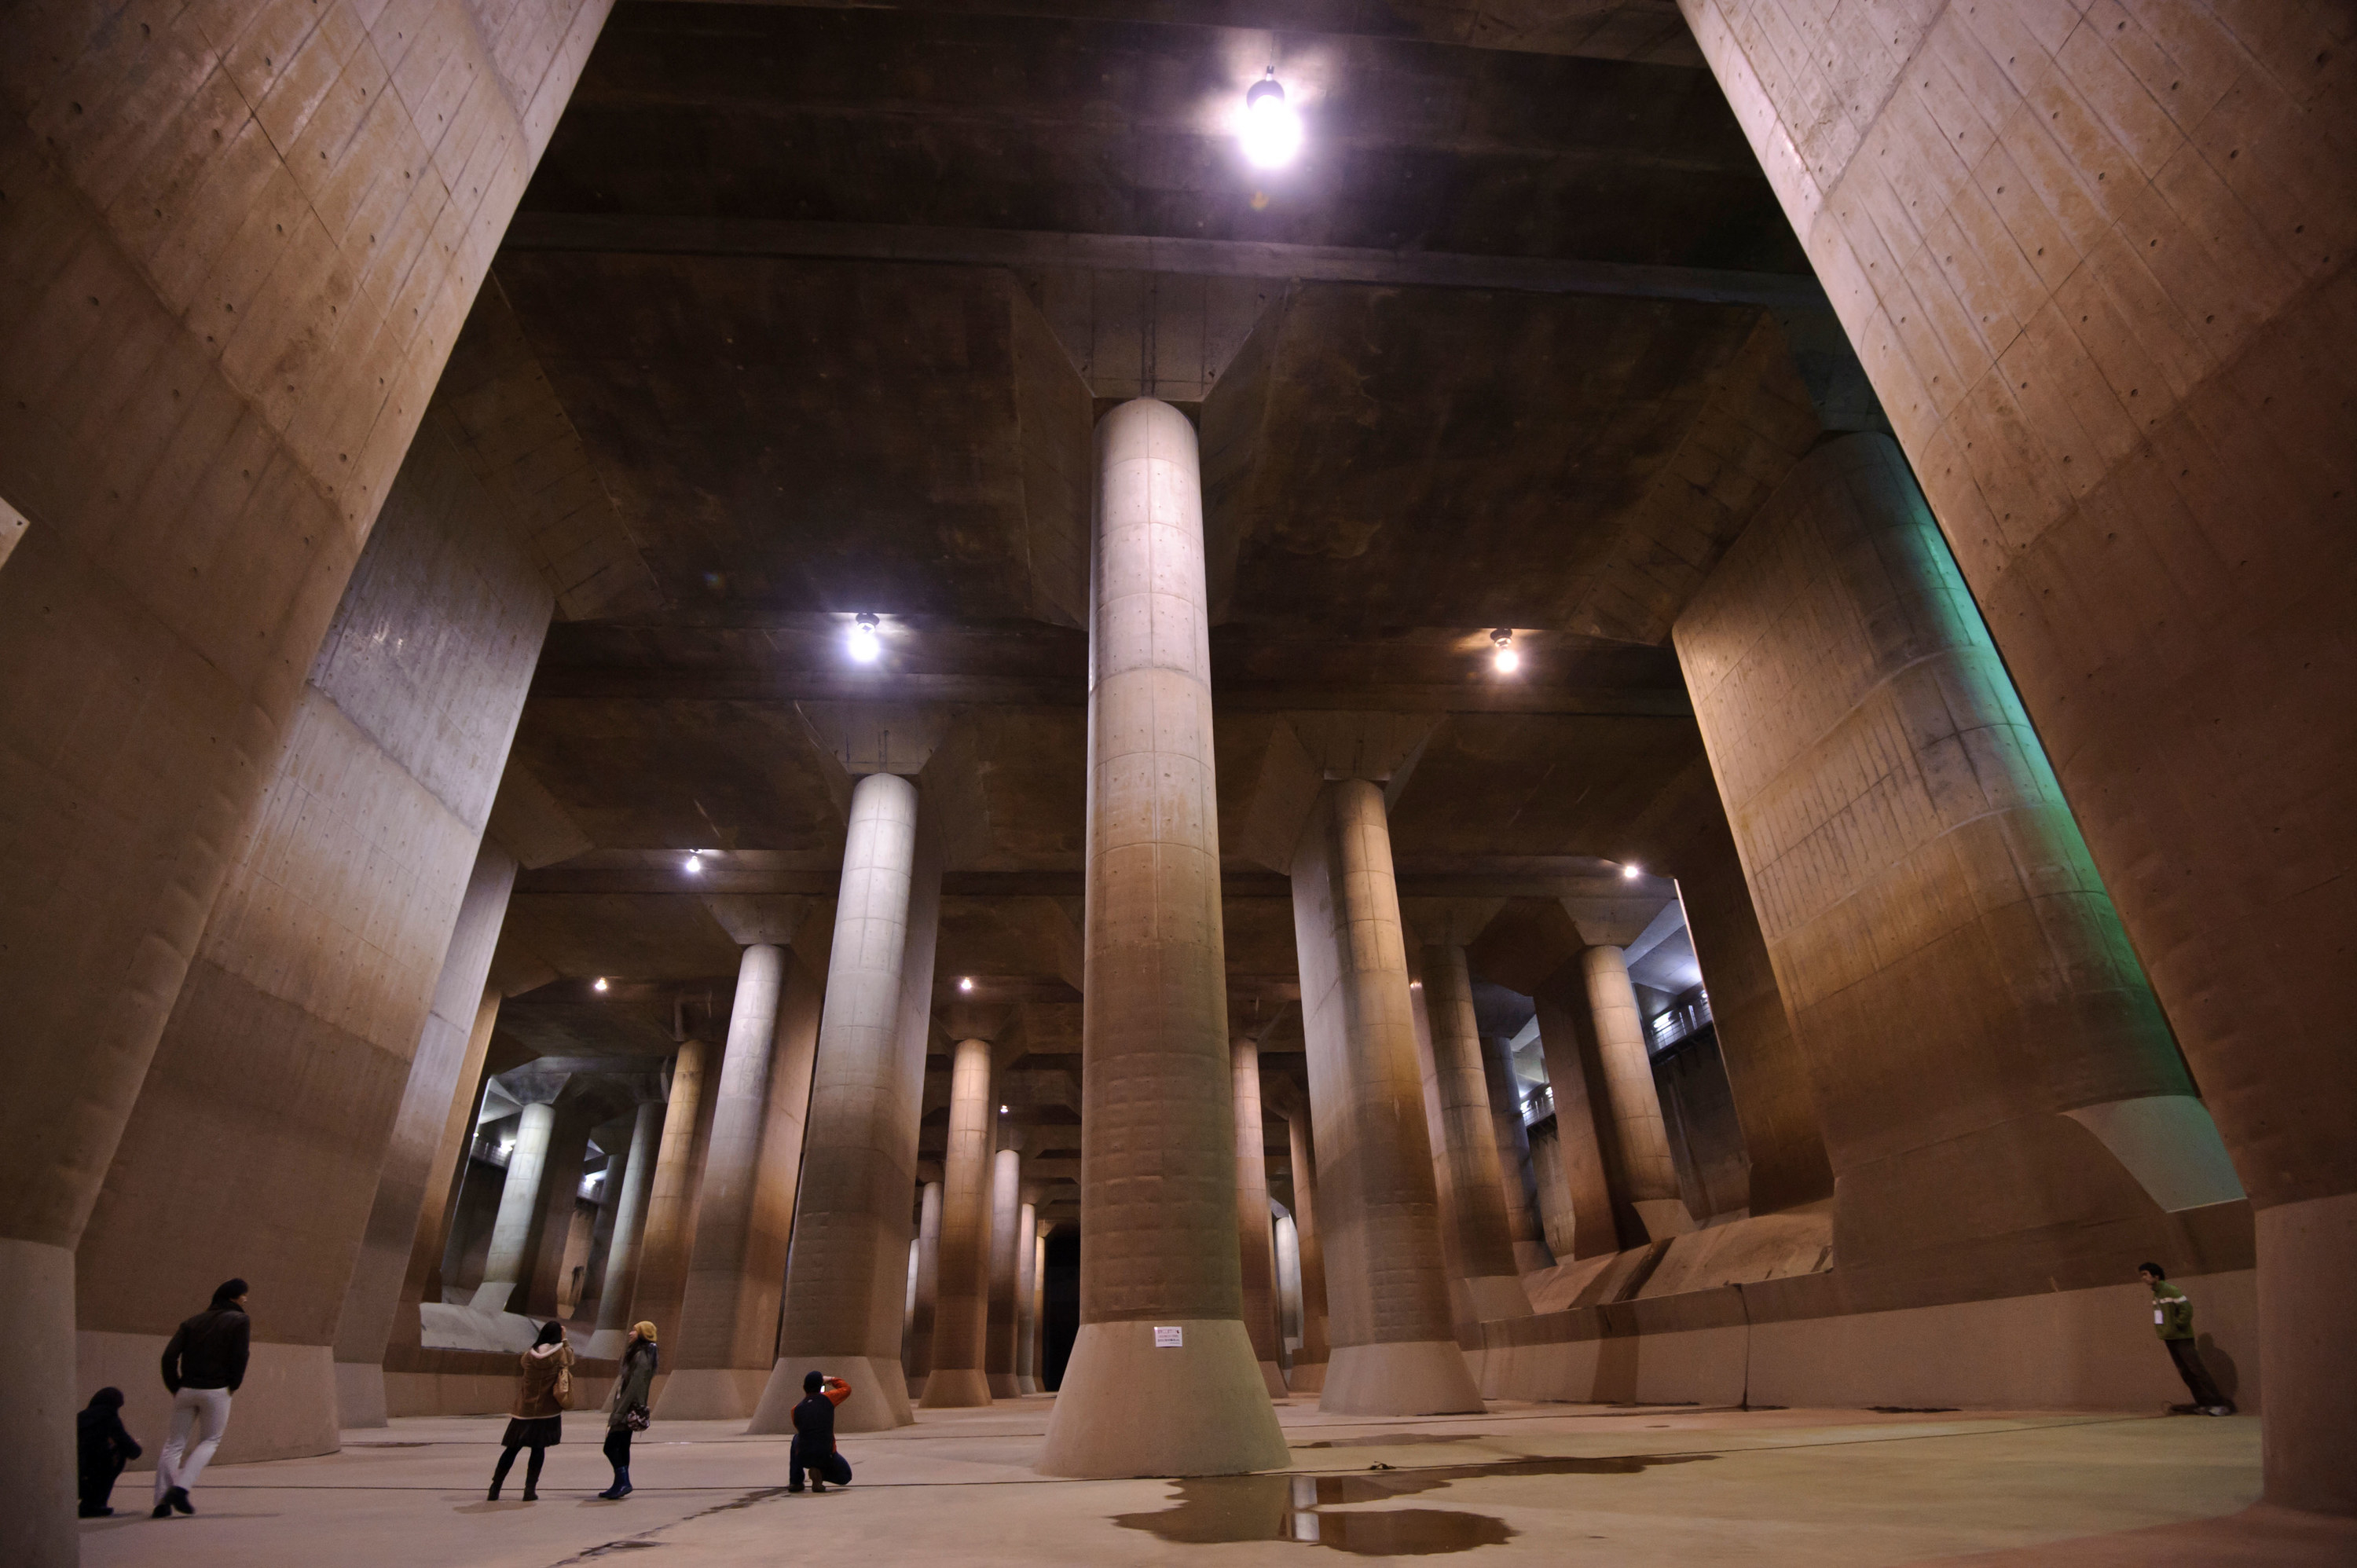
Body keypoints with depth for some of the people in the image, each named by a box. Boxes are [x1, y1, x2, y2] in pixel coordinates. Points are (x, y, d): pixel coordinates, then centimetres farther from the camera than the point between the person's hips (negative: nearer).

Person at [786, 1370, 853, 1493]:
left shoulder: (796, 1409, 3)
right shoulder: (827, 1398, -4)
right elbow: (846, 1389, 14)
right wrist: (831, 1380, 25)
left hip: (803, 1457, 3)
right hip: (826, 1455, -3)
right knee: (845, 1477, 24)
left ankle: (795, 1481, 25)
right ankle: (820, 1473, -5)